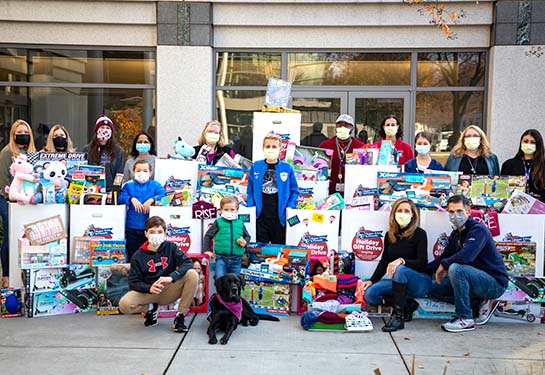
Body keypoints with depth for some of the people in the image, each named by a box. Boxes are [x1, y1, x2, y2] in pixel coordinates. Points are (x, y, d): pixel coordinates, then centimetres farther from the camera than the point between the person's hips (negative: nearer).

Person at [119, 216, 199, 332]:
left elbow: (187, 263, -16)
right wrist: (149, 288, -28)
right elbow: (133, 282, -7)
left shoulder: (170, 247, -3)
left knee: (192, 274, -26)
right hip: (148, 293, 0)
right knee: (124, 305, -28)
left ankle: (180, 316, -14)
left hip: (170, 291, 0)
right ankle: (151, 308, 6)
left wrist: (171, 277, -33)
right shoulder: (138, 256, -3)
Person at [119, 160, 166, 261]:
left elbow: (164, 195, -10)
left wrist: (151, 200, -21)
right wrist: (131, 199, -19)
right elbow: (121, 198, -4)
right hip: (132, 227, 1)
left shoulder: (155, 185, 4)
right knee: (132, 254, 13)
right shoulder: (128, 186, 7)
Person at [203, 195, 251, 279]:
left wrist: (245, 242, -4)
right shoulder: (218, 222, 1)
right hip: (221, 257, -2)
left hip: (236, 259, 2)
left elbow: (247, 236, 18)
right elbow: (208, 235, 7)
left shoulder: (240, 223, 7)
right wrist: (206, 250, -1)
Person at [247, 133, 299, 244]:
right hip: (260, 216, 1)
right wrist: (251, 206, -3)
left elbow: (294, 190, 4)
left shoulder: (287, 168, -2)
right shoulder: (255, 166, 1)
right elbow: (250, 189, 7)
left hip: (280, 216, 0)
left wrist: (290, 206, -7)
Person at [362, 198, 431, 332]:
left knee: (400, 269, -38)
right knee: (370, 293, -20)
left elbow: (422, 263, -15)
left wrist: (402, 261, -33)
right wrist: (371, 281, -5)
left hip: (420, 282, -5)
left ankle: (398, 317, -32)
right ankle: (407, 305, -1)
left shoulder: (419, 234, -6)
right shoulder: (390, 235, 9)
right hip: (399, 280, 5)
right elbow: (384, 262, 9)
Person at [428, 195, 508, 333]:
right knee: (435, 289, 3)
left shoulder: (478, 230, -18)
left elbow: (465, 256, -34)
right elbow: (444, 257, 15)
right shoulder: (456, 234, 9)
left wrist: (443, 265, -17)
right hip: (477, 279, 9)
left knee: (456, 268, -32)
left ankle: (465, 319, -21)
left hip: (495, 283, -9)